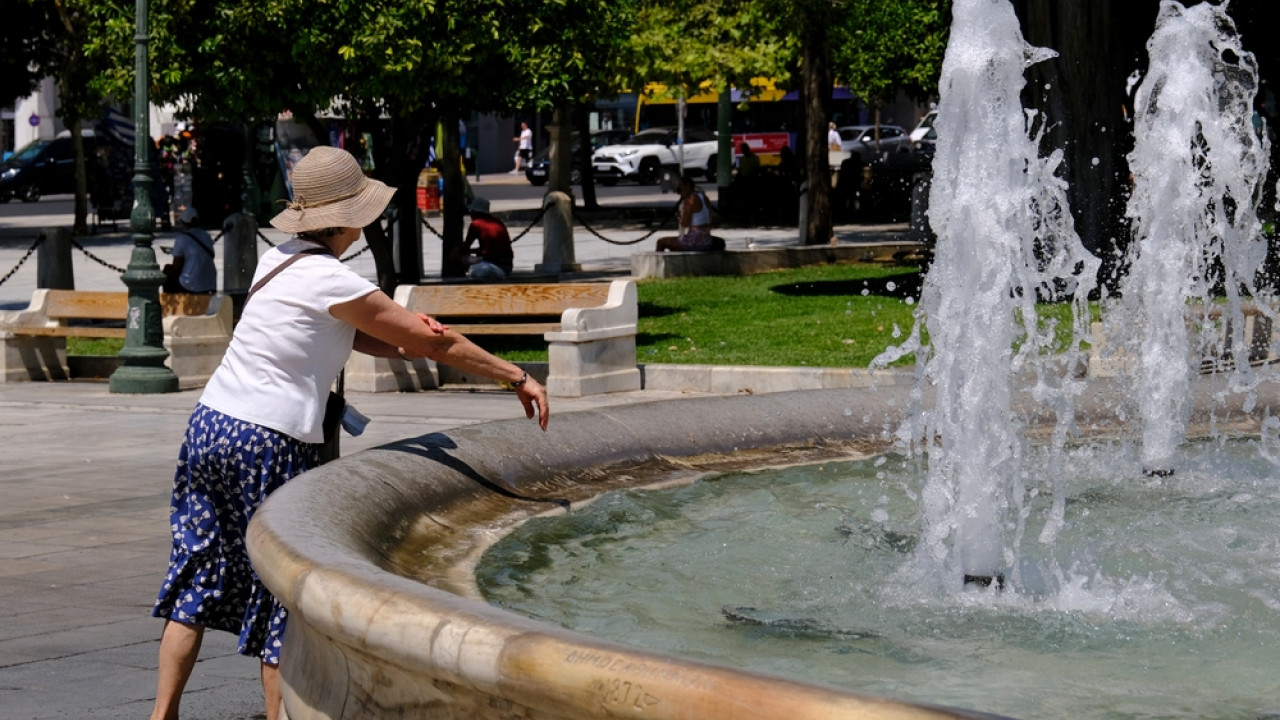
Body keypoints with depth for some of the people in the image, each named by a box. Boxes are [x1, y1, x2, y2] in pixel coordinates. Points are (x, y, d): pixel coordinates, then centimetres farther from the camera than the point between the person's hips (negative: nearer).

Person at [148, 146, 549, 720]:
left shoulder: (278, 261, 12)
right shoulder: (332, 282, -13)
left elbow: (356, 336, 14)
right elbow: (435, 342, -7)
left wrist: (407, 342, -7)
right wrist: (518, 378, 2)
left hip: (211, 423, 8)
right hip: (269, 445, -8)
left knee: (199, 579, 12)